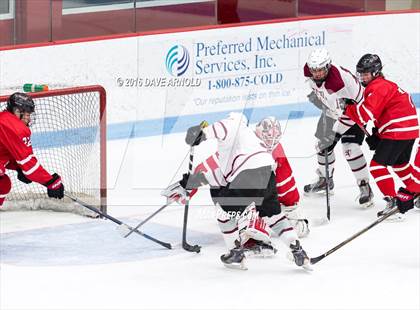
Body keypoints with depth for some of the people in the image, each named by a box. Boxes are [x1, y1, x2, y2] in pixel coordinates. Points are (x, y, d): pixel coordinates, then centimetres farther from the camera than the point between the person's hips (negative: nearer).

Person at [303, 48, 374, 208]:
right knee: (324, 145, 13)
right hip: (332, 110, 8)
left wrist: (334, 132, -33)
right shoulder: (310, 71, -18)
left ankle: (365, 187, -9)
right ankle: (325, 179, 37)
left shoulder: (339, 81, -40)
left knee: (350, 148, -20)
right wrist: (315, 94, 9)